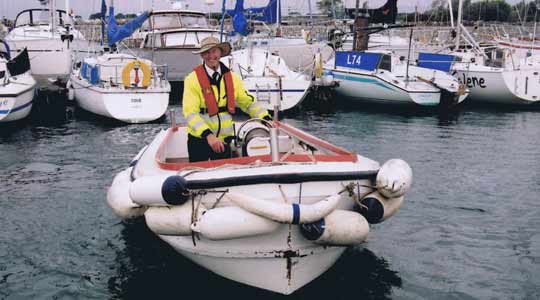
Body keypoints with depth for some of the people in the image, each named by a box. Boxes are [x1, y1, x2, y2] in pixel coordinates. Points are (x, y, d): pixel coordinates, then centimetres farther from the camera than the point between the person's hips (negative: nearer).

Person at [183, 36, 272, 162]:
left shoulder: (232, 77, 2)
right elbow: (190, 113, -18)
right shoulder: (193, 79, -10)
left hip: (224, 139, 3)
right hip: (199, 139, -3)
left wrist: (266, 119, -6)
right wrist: (208, 135, -31)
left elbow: (248, 102, 9)